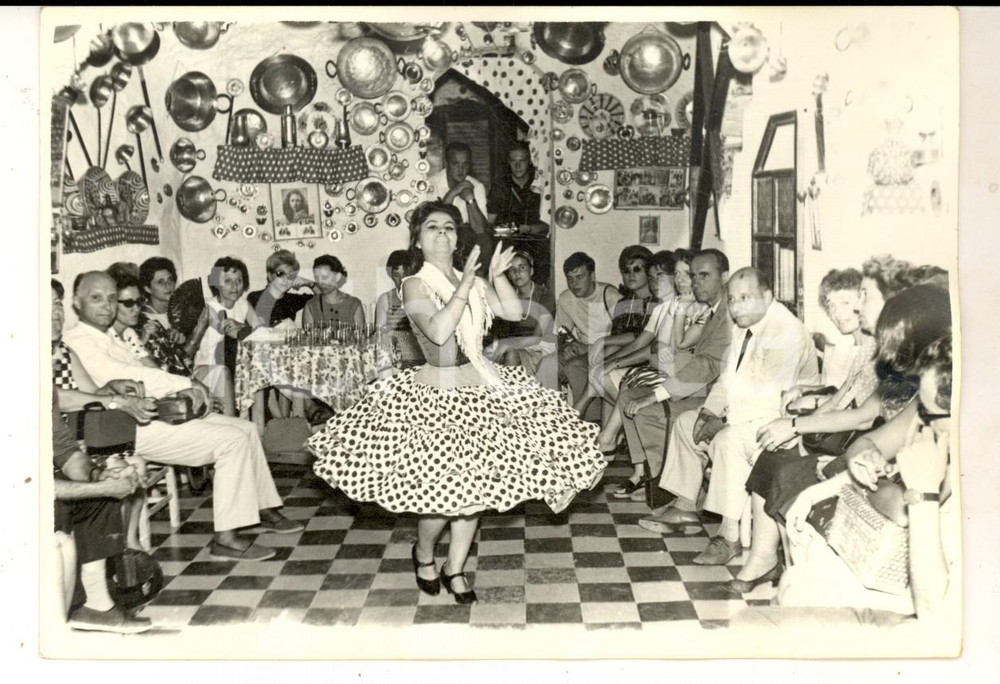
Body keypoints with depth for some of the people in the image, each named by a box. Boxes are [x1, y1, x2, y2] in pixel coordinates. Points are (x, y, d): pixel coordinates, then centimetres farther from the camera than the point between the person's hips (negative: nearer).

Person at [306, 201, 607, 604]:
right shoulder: (415, 286, -9)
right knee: (445, 491, -5)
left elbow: (514, 312, -2)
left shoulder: (471, 281, 6)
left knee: (474, 485, 8)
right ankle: (423, 554, 27)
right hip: (436, 396, -5)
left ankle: (455, 568, 27)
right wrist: (465, 285, -24)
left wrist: (496, 276, -15)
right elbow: (437, 331, -25)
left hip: (479, 390, 6)